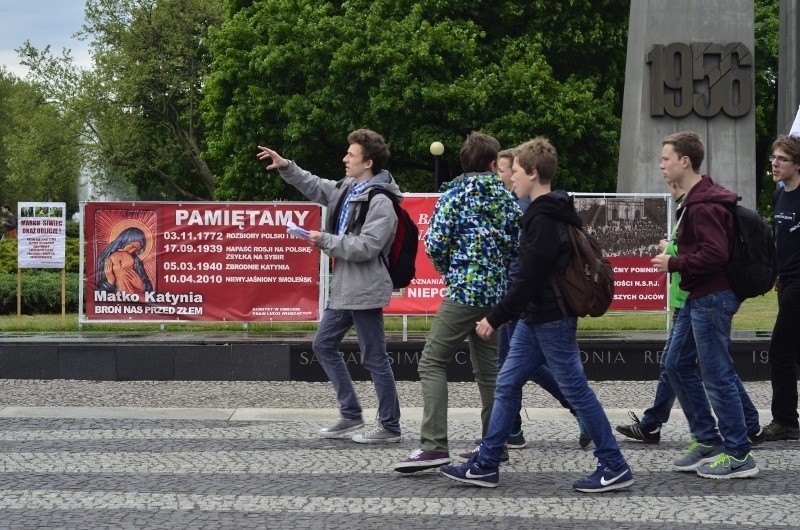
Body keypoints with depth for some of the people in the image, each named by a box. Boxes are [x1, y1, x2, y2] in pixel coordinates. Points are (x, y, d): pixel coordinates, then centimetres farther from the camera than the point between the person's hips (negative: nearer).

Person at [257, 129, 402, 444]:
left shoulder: (380, 202, -17)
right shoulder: (347, 188, 9)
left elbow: (366, 247, -23)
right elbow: (315, 187, 23)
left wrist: (325, 240, -16)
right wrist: (285, 167, 13)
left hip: (364, 290, -10)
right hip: (343, 286, 10)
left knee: (374, 359, -2)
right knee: (324, 345, 15)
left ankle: (390, 427, 8)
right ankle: (351, 414, 22)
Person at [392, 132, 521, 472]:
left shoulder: (455, 193, -3)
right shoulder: (507, 198, 10)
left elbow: (435, 243, -9)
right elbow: (518, 246, 12)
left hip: (464, 291, -6)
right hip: (497, 293, 6)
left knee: (432, 363, -6)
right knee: (488, 369, 14)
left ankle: (434, 446, -18)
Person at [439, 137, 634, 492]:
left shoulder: (544, 220, -20)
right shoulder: (554, 213, 13)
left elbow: (529, 280, -23)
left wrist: (496, 318, -15)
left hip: (551, 320, -10)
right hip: (535, 317, 10)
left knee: (576, 390, -3)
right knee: (507, 385, 10)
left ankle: (614, 468, 6)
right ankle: (485, 465, 16)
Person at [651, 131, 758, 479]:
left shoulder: (704, 205, -19)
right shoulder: (695, 199, 14)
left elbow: (716, 254, -27)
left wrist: (673, 263, -16)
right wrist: (677, 248, 9)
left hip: (712, 299, -11)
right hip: (698, 297, 11)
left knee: (717, 375, -5)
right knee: (676, 363, 15)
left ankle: (739, 455, 3)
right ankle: (707, 439, 23)